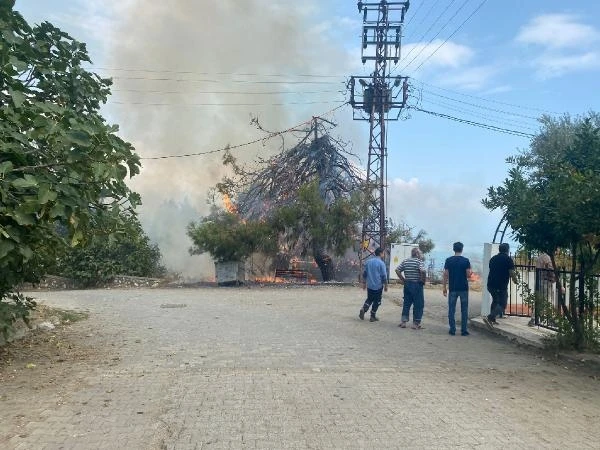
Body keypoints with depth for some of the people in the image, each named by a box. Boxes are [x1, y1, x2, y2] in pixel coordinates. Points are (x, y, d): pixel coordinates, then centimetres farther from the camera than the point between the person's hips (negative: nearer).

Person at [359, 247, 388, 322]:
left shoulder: (368, 261, 6)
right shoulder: (381, 263, -13)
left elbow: (364, 273, 12)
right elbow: (384, 276, -12)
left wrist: (364, 283, 20)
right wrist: (385, 285, -1)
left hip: (369, 285, 5)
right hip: (378, 286, -5)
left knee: (369, 299, 17)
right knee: (376, 301, 7)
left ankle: (363, 309, -7)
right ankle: (373, 316, 10)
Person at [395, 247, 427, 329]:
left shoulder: (405, 261, 8)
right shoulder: (419, 261, -10)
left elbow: (397, 270, 5)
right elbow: (423, 272, -26)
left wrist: (403, 279, 8)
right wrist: (423, 281, -12)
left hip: (407, 284, 6)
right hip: (416, 285, -6)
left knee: (406, 303, 14)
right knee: (418, 304, 4)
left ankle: (403, 322, 15)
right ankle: (415, 323, 6)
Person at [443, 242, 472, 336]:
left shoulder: (448, 260, -1)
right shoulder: (466, 260, -4)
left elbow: (446, 275, -3)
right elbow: (468, 275, -7)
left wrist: (444, 287, 4)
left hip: (452, 288, 1)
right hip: (464, 288, 0)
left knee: (451, 310, 7)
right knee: (464, 310, 7)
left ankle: (452, 330, 6)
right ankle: (464, 330, 7)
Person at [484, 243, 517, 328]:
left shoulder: (493, 258, 13)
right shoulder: (508, 259, -6)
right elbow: (512, 273, -10)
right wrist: (515, 281, 9)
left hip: (490, 285, 7)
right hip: (501, 286, -6)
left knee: (495, 301, 24)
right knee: (502, 305, -1)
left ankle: (492, 320, 23)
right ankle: (489, 317, -19)